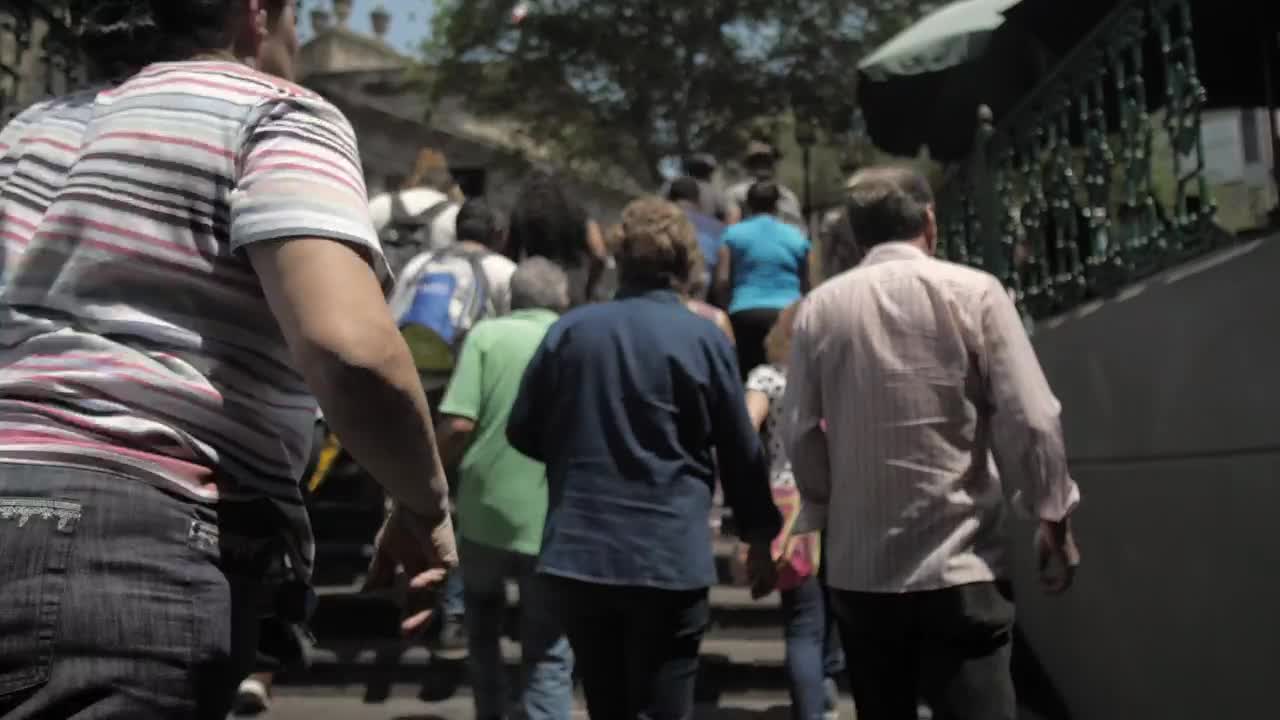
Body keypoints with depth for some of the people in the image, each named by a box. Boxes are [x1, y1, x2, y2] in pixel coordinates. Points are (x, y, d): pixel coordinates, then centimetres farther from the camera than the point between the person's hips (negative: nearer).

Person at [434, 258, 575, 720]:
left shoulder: (488, 334, -1)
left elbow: (458, 424, -12)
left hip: (487, 511, 0)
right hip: (554, 524, 0)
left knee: (483, 621, 27)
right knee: (549, 655, 7)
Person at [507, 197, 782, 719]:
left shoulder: (570, 329, 2)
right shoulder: (704, 339, -5)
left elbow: (523, 433, 9)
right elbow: (741, 450, 1)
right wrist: (760, 536, 14)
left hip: (578, 552, 3)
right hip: (668, 558, -3)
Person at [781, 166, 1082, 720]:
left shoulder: (819, 307, 2)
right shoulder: (973, 292, -5)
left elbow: (800, 434, 4)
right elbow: (1030, 420, -6)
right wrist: (1054, 515, 6)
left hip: (858, 567, 3)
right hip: (959, 565, -3)